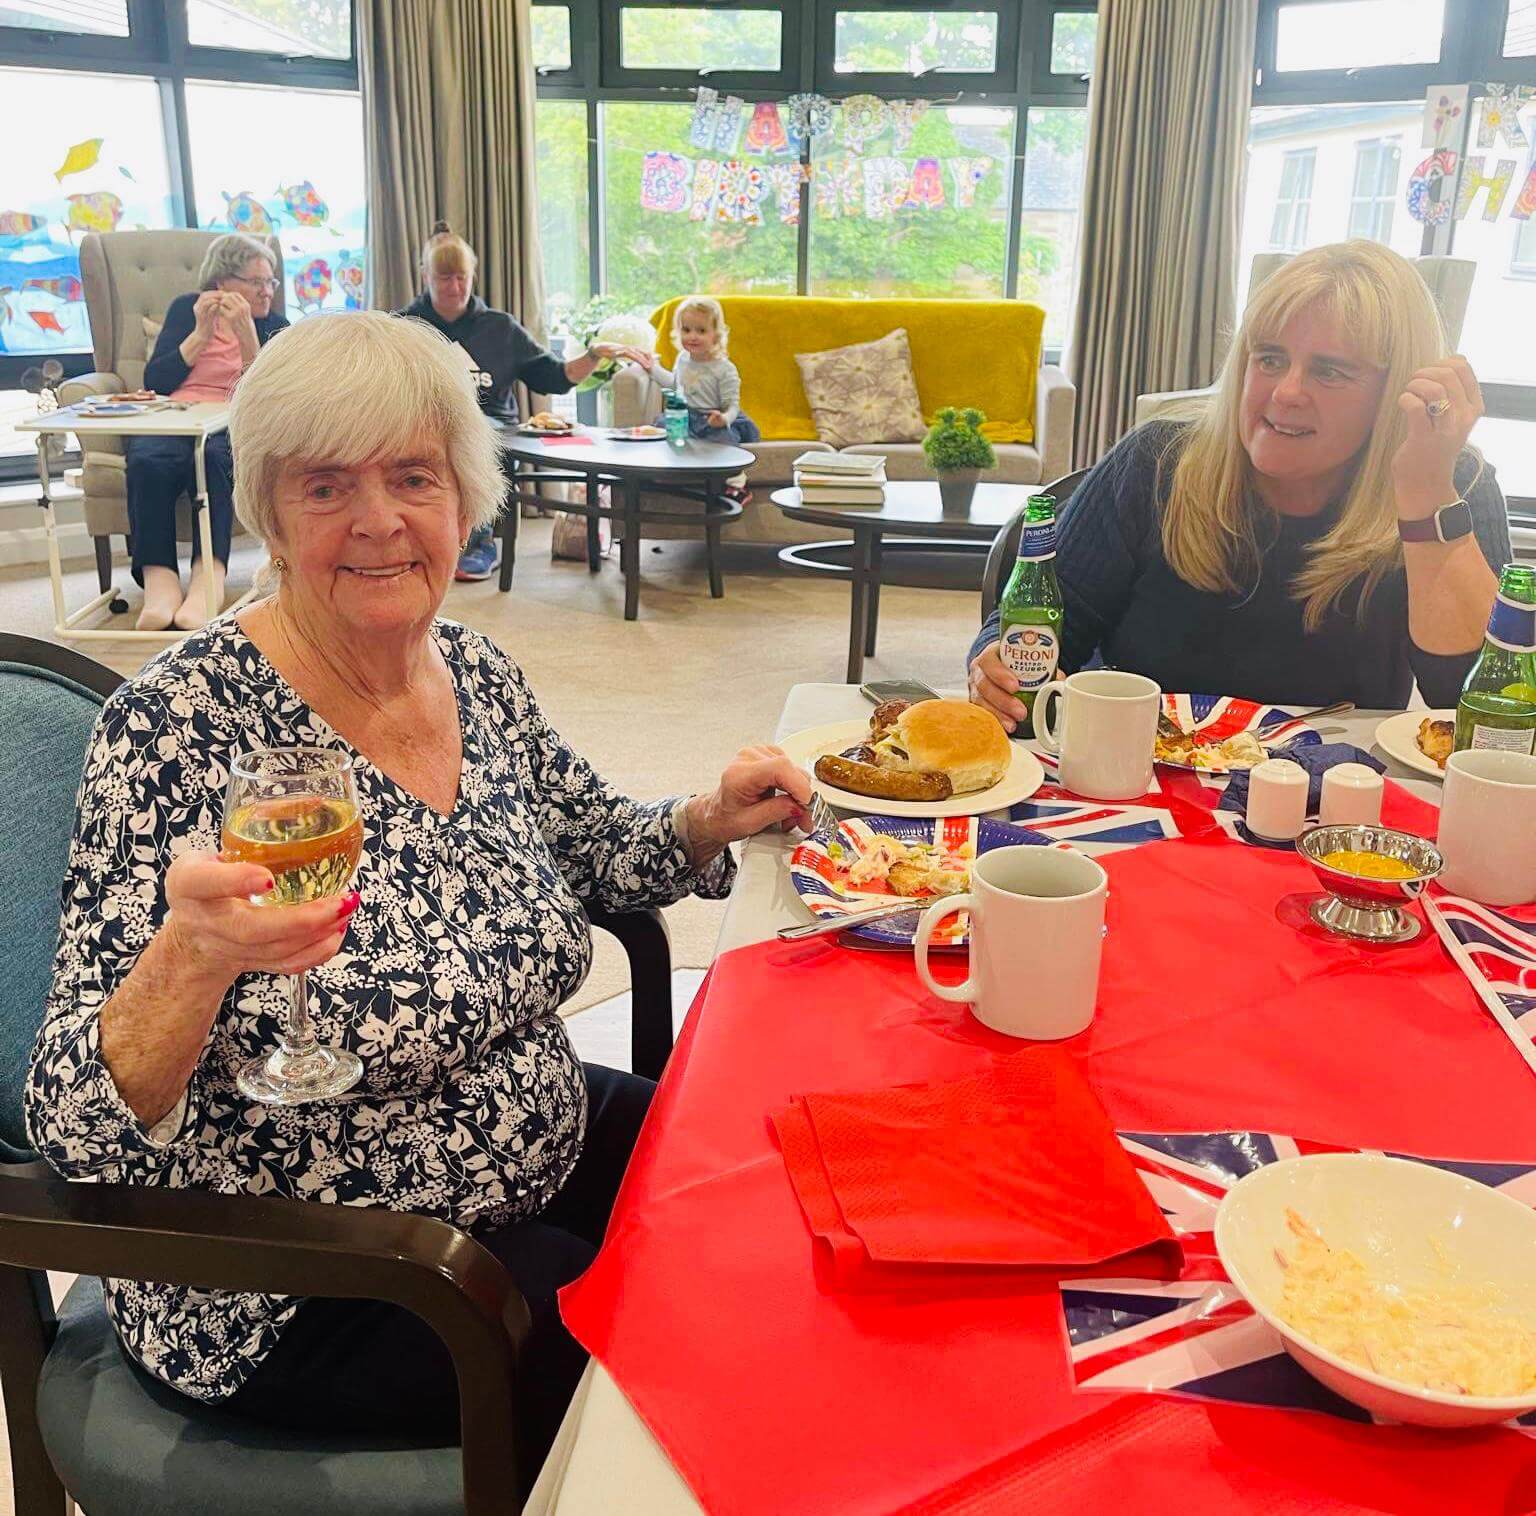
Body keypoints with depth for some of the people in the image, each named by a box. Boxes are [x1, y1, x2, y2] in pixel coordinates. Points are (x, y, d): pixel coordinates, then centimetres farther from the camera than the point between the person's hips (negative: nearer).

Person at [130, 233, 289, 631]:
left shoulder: (275, 327, 18)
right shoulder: (186, 309, 18)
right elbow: (154, 382, 6)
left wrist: (245, 333, -8)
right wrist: (202, 333, -1)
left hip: (232, 426, -1)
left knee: (213, 457, -39)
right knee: (149, 461, -36)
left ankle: (208, 579, -53)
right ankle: (159, 582, -46)